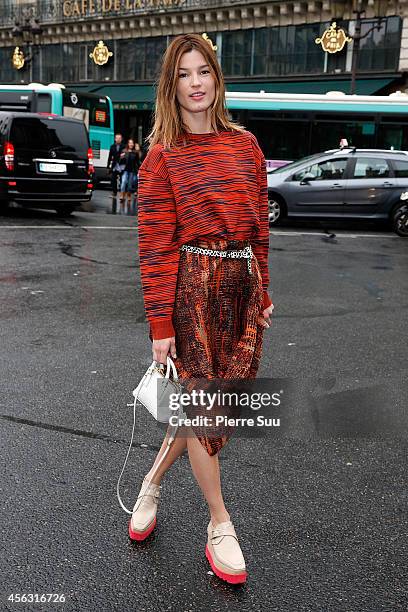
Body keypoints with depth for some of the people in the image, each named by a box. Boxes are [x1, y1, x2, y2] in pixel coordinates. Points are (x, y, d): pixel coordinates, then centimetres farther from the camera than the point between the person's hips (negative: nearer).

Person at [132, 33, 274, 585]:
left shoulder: (245, 144, 11)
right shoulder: (162, 153, -2)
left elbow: (259, 225, 15)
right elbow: (155, 244, -6)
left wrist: (262, 292, 12)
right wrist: (160, 322, -11)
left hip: (242, 284, 5)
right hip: (191, 285, -4)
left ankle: (153, 479, 34)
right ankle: (220, 524, 22)